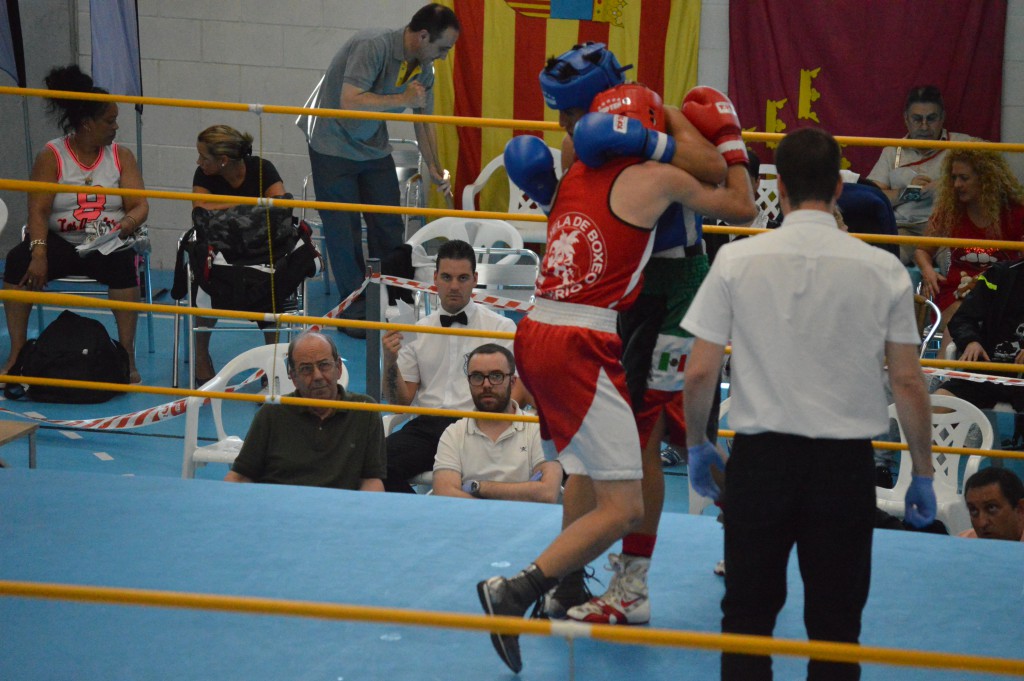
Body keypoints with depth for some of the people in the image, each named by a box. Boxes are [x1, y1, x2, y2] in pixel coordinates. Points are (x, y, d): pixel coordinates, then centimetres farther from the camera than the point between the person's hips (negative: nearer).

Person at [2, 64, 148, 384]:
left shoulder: (121, 156, 7)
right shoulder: (51, 156, 0)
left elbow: (140, 205, 1)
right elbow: (38, 209, -8)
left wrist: (130, 221, -25)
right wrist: (39, 253, -24)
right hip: (60, 241, 0)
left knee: (124, 264, -35)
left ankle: (127, 355, -24)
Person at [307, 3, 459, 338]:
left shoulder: (423, 68, -3)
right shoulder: (373, 46, -28)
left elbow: (424, 120, 10)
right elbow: (349, 102, -35)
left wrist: (434, 167, 6)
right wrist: (403, 100, -27)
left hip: (375, 151, 7)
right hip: (335, 150, -7)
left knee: (389, 228, 5)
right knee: (344, 232, -3)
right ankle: (354, 311, 8)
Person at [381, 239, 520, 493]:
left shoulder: (501, 327, 11)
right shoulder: (418, 331, 18)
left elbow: (516, 389, 2)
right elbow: (401, 401, 15)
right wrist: (390, 362, -4)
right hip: (426, 425, 3)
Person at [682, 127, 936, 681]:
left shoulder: (737, 261, -4)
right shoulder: (884, 271, -3)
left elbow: (699, 373, -2)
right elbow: (907, 384, 0)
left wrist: (696, 443, 15)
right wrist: (922, 473, 11)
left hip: (761, 455, 0)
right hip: (847, 463, 0)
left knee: (747, 614, 11)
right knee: (835, 623, 9)